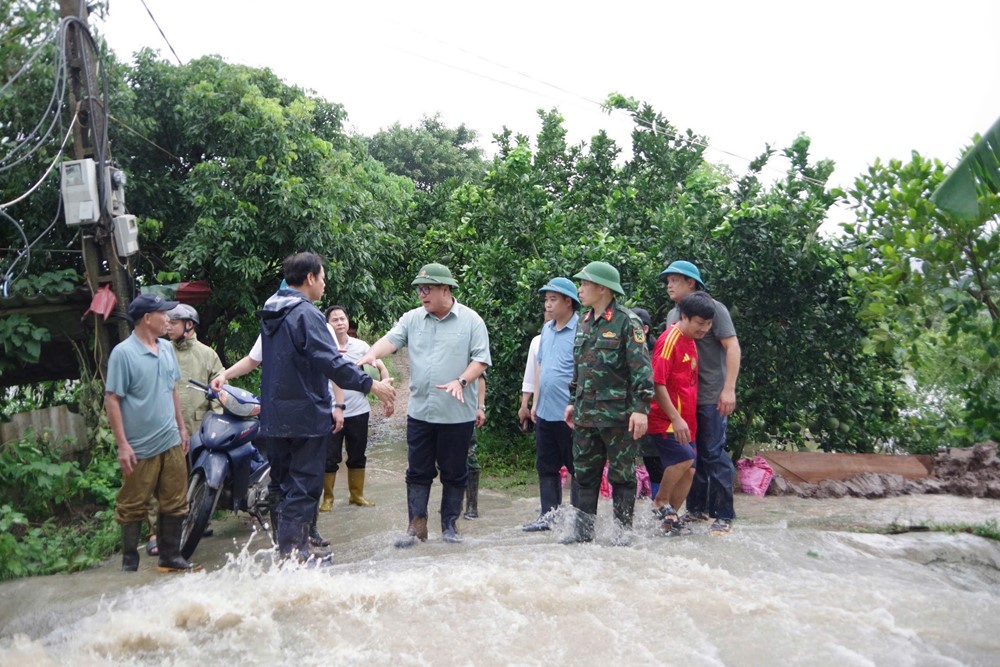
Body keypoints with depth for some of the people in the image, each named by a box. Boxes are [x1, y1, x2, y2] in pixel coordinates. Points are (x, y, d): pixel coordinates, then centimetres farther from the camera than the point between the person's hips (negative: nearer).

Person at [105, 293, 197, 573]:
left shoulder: (166, 348, 8)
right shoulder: (123, 353, -12)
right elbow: (111, 399, -13)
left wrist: (181, 427, 18)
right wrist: (122, 444, -16)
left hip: (171, 442, 6)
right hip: (140, 447, -6)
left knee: (175, 504, 11)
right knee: (132, 507, 6)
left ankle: (170, 557, 22)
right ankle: (129, 563, 18)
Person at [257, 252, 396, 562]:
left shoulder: (271, 313, 13)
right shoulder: (305, 314, -16)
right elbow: (331, 362, -23)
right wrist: (372, 385, -18)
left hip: (275, 415, 9)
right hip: (305, 414, -9)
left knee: (287, 483, 15)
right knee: (304, 485, -1)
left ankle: (292, 547, 23)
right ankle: (293, 552, 1)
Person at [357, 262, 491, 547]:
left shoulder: (471, 321, -4)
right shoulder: (412, 319, 6)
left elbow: (481, 359, -6)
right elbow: (391, 339, -7)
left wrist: (461, 381, -22)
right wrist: (372, 354, -27)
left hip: (457, 414, -3)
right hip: (420, 411, 3)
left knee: (454, 473, 8)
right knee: (418, 471, 8)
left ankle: (449, 525, 22)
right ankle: (417, 526, 18)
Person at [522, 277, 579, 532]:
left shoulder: (580, 330, -12)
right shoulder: (547, 329, 12)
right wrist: (535, 401, 18)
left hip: (569, 414, -8)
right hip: (545, 412, 8)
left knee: (577, 468, 4)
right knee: (546, 467, 13)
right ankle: (548, 515, 21)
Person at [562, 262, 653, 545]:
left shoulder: (627, 323, -10)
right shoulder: (584, 324, 14)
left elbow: (641, 368, -14)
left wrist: (640, 409, -19)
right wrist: (573, 402, 20)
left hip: (618, 415, -7)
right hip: (585, 415, 7)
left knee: (622, 475, 3)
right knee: (584, 474, 11)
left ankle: (624, 530, 14)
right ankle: (583, 529, 20)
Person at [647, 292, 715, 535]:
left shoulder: (690, 342, 13)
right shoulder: (669, 341, -14)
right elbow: (657, 384, -19)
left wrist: (688, 420, 18)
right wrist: (676, 419, -22)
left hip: (683, 421, 9)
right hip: (665, 421, -9)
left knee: (687, 470, 6)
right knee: (685, 457, -23)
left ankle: (669, 519, 17)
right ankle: (660, 501, -3)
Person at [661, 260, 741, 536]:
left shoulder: (713, 308, -6)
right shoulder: (672, 315, 14)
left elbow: (732, 347, -12)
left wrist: (729, 389, -19)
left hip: (710, 397, -7)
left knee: (713, 455, -4)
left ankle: (724, 515, 4)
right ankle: (697, 509, 24)